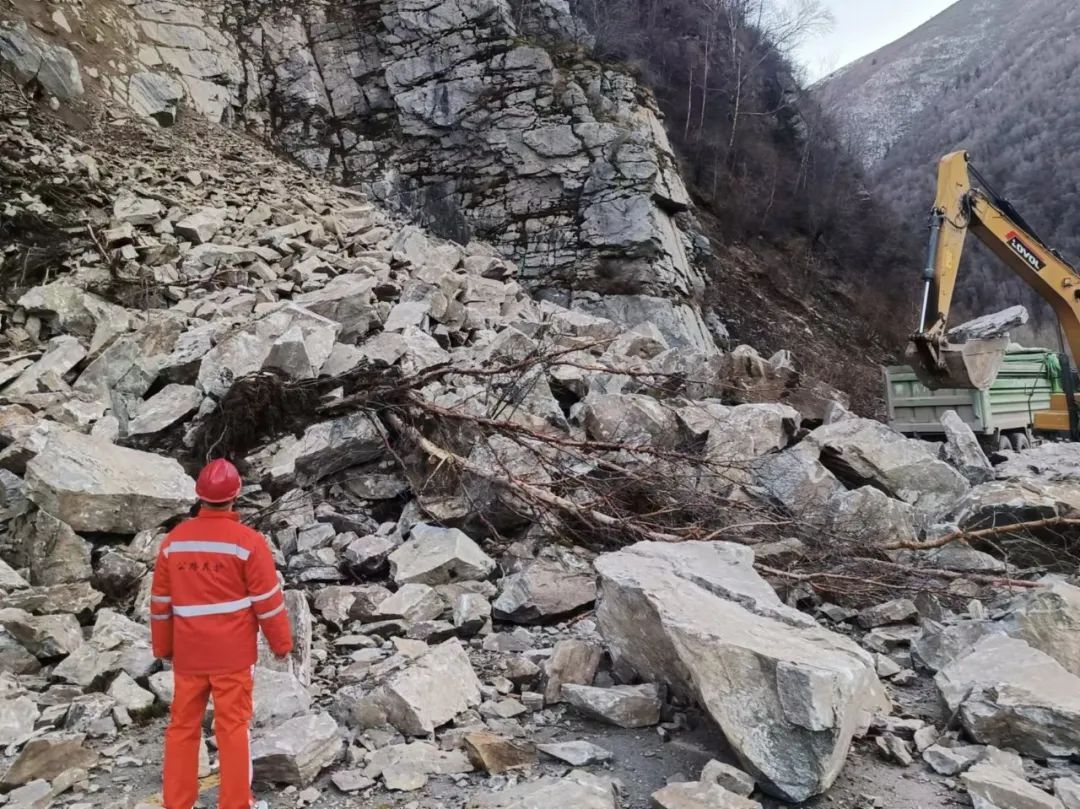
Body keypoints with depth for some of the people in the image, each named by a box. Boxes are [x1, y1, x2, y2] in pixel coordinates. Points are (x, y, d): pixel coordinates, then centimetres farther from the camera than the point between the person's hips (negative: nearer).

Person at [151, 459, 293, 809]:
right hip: (233, 653, -4)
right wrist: (281, 642, 2)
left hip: (187, 652, 4)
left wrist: (163, 646, 19)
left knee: (182, 725, 15)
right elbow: (267, 599, -10)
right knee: (233, 726, 5)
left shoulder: (173, 540, 1)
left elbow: (161, 600, 8)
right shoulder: (248, 541, -13)